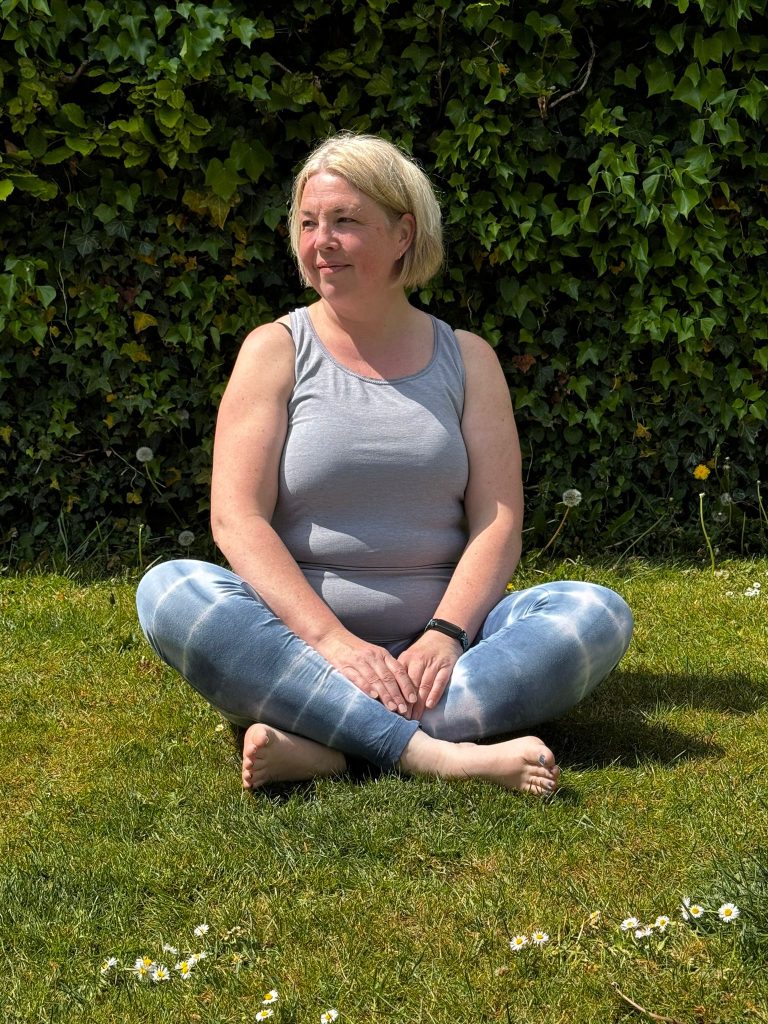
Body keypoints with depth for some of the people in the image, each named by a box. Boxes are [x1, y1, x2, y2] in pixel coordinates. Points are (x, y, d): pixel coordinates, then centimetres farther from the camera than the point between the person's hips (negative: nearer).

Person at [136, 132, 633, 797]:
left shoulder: (466, 359, 11)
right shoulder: (276, 351, 5)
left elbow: (499, 521, 1)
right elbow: (236, 518, -7)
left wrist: (445, 635, -18)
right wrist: (331, 640, -21)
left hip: (434, 644, 2)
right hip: (297, 636, -1)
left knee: (599, 615, -22)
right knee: (168, 592, -29)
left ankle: (321, 746, -34)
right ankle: (435, 753, -40)